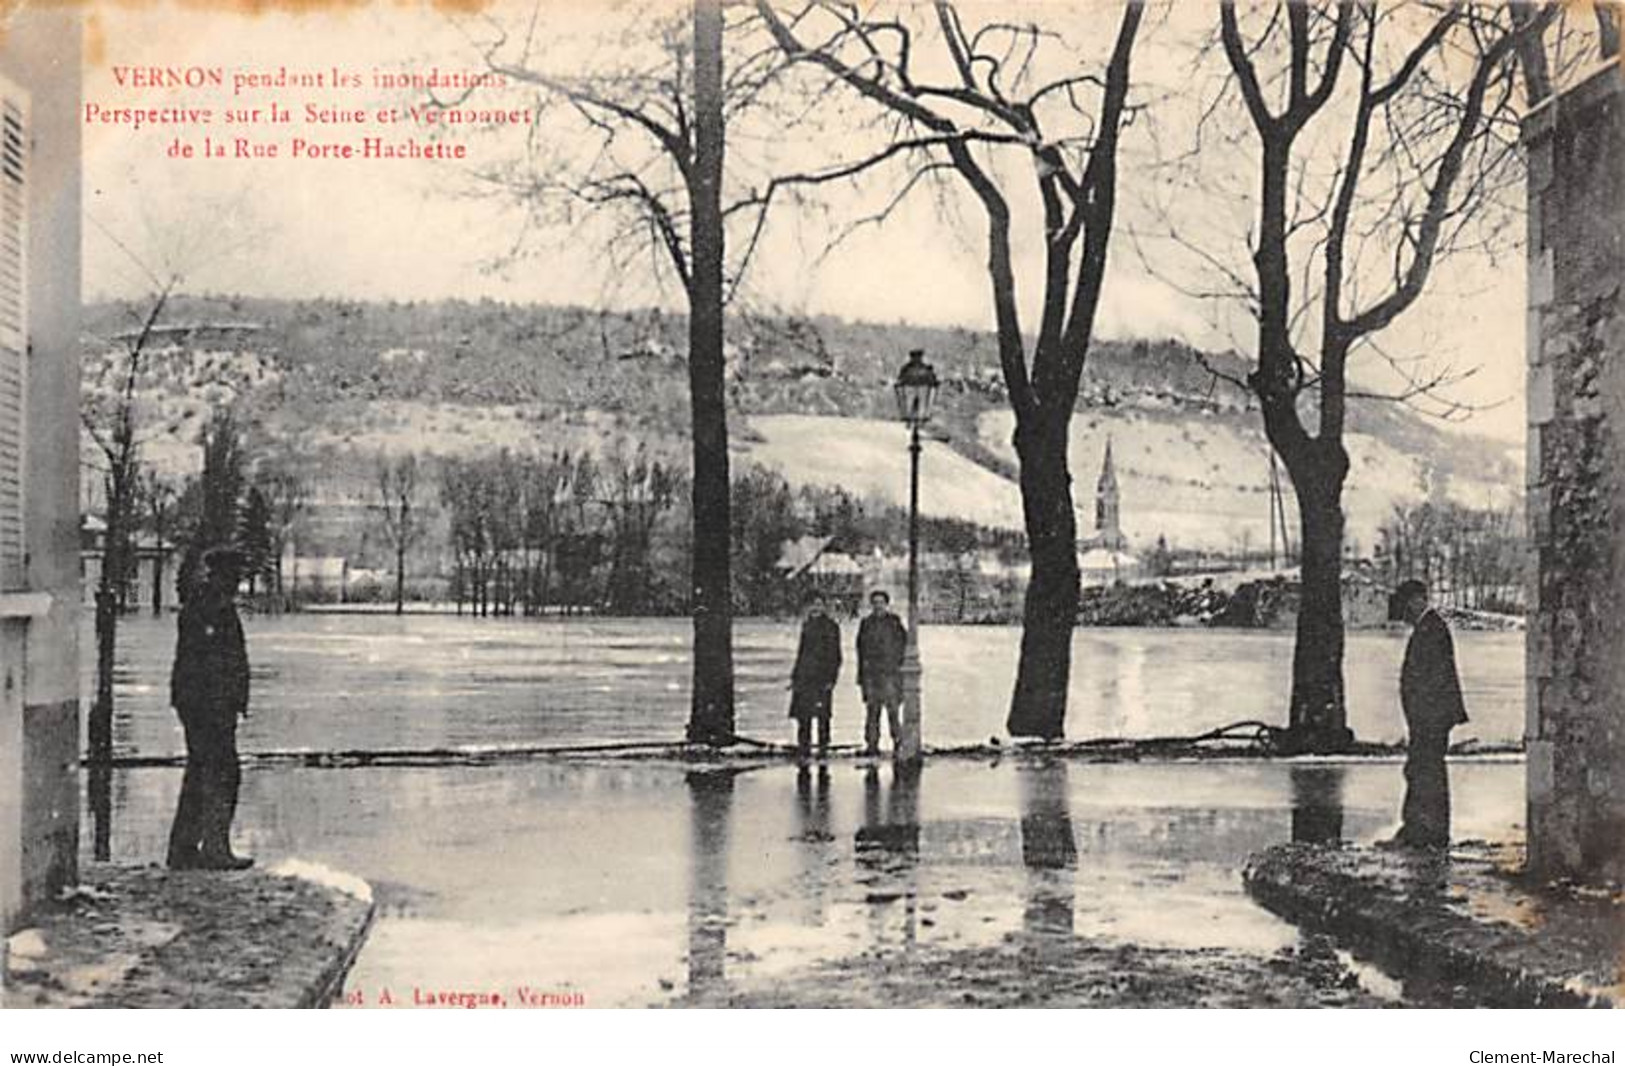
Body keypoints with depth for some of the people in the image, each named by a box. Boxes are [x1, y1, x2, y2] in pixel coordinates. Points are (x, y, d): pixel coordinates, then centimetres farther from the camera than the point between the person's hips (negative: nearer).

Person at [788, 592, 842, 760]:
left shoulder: (831, 627, -1)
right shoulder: (806, 626, 15)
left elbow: (835, 656, -3)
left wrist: (831, 679, -11)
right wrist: (794, 677, 18)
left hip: (822, 677, -5)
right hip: (804, 676, 5)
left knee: (822, 715, -6)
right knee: (802, 715, 4)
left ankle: (823, 749, 1)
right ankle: (803, 751, 10)